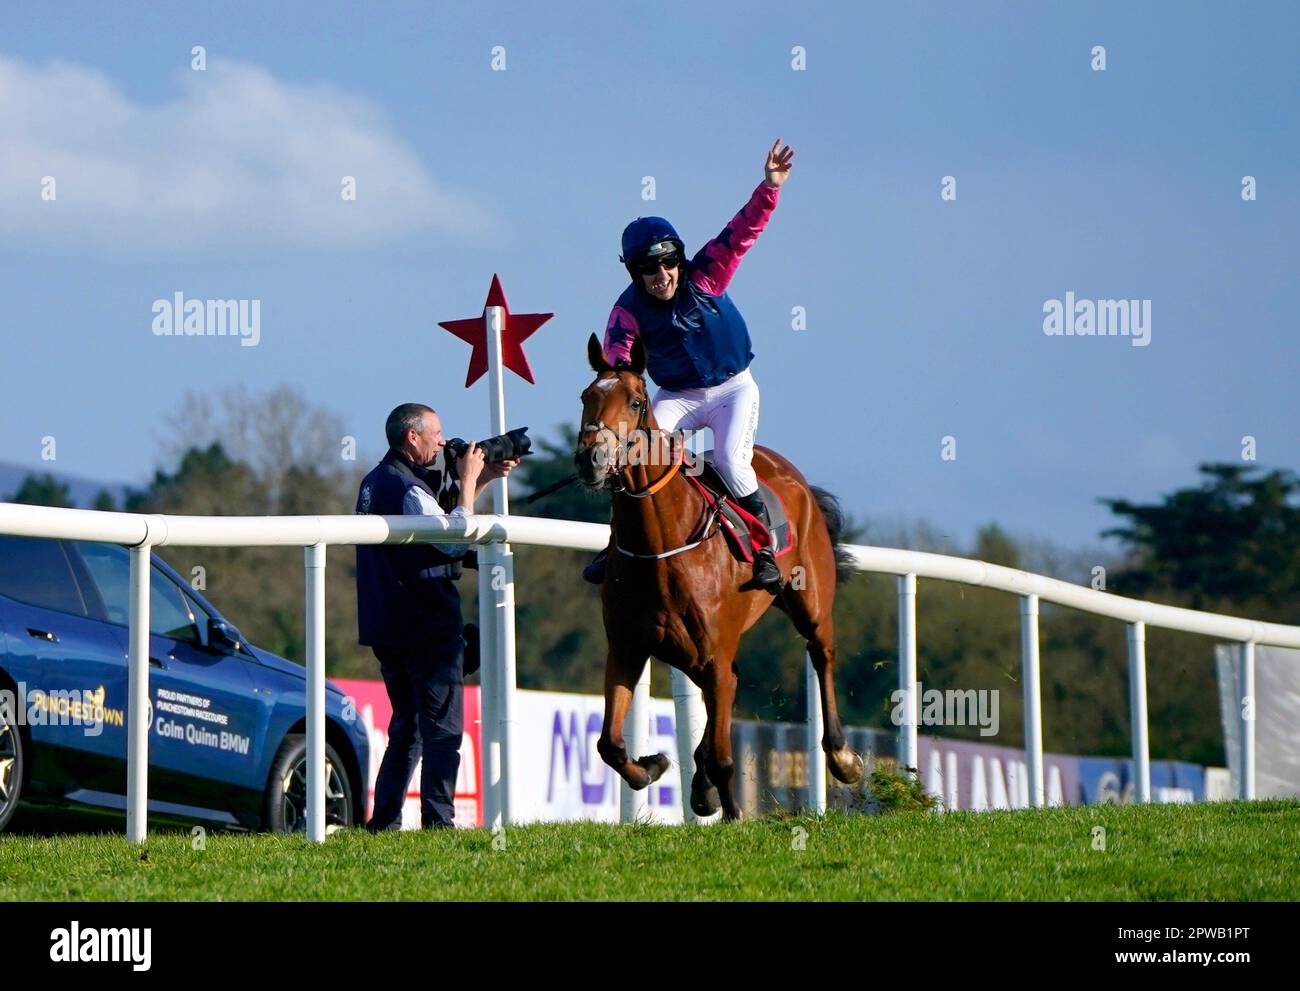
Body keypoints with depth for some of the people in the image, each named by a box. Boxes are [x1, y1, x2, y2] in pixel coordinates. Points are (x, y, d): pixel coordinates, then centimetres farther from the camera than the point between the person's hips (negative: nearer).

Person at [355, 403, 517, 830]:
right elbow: (456, 541, -19)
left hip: (386, 630, 9)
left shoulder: (374, 483, 14)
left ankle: (384, 821, 13)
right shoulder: (407, 488, -16)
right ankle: (438, 819, -11)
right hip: (428, 630, -9)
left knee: (406, 728, 16)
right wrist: (469, 481, -10)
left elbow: (439, 523, 21)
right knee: (443, 729, -5)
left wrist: (482, 480, 15)